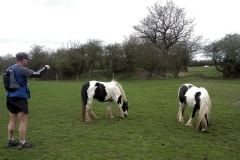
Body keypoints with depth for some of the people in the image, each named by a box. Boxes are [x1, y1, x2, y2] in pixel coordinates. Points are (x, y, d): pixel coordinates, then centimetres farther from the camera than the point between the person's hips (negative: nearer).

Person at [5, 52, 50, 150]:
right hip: (20, 98, -9)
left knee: (13, 121, 17)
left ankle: (10, 141, 25)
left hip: (10, 97, 9)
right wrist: (46, 68, -3)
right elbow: (37, 74, -18)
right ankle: (22, 143, 6)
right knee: (23, 121, 0)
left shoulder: (10, 68, 11)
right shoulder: (21, 69, -15)